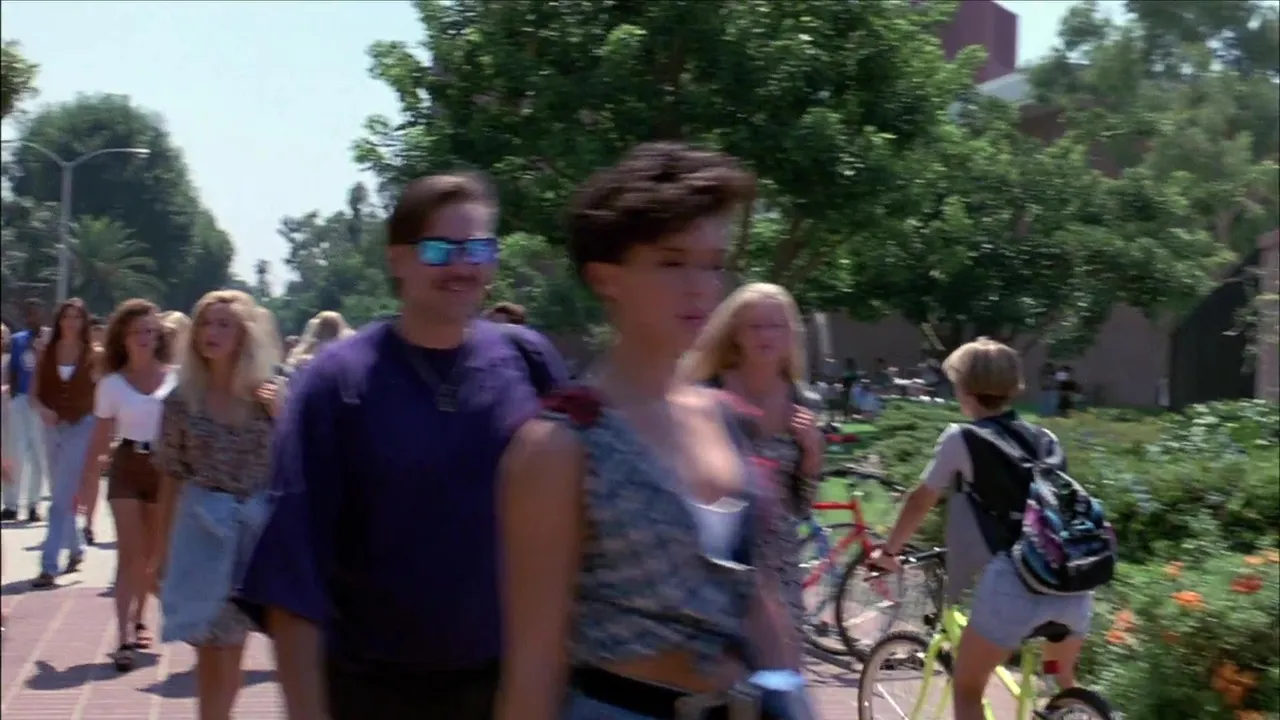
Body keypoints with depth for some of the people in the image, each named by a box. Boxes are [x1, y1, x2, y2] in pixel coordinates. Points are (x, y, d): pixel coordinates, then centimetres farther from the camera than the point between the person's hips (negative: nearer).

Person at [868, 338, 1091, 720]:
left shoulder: (960, 440, 6)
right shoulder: (1045, 440, 21)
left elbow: (920, 502, 15)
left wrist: (888, 552, 31)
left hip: (1012, 584, -5)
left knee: (967, 689, 12)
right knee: (1065, 680, 31)